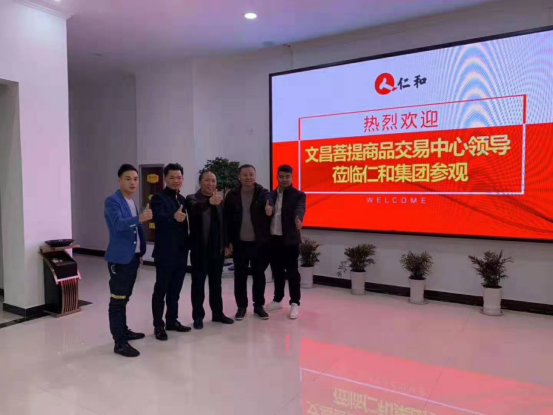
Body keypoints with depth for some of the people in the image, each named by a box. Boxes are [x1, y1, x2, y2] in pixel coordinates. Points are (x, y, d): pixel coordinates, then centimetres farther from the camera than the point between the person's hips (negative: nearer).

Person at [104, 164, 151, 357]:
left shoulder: (131, 202, 14)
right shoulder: (112, 201, -12)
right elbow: (118, 224, -29)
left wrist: (140, 253, 18)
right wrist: (139, 218, -44)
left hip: (132, 257, 8)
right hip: (119, 258, -8)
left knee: (124, 298, 18)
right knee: (118, 300, -4)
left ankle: (123, 331, 30)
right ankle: (119, 342, 0)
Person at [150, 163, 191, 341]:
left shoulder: (182, 199, 12)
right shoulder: (159, 198, -9)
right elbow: (158, 217, -30)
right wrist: (173, 216, -49)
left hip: (181, 252, 7)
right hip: (165, 252, -7)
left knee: (175, 289, 15)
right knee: (161, 289, 3)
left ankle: (172, 321, 26)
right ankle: (158, 325, 12)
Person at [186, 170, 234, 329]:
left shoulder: (220, 201, 11)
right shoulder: (192, 198, -6)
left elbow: (224, 224, 13)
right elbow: (195, 208, -30)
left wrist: (226, 244, 8)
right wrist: (209, 202, -50)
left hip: (217, 248, 5)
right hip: (200, 249, -5)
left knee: (216, 283, 13)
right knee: (198, 283, 3)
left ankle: (217, 313, 24)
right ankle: (198, 316, 13)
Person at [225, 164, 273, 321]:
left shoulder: (264, 193, -1)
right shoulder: (232, 195, 0)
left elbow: (270, 205, -20)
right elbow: (227, 219, 2)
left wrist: (269, 210, -44)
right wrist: (229, 241, -1)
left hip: (259, 243, 0)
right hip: (239, 243, 1)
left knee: (259, 275, 9)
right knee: (240, 276, 9)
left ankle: (259, 306, 23)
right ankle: (241, 306, 22)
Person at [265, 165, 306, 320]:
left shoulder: (298, 195, -3)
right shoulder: (271, 195, 12)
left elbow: (300, 209, -22)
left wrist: (298, 219, -45)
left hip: (290, 240, -4)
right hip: (273, 239, 4)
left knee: (292, 272, 1)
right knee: (277, 271, 14)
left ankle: (295, 303, 12)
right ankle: (277, 300, 27)